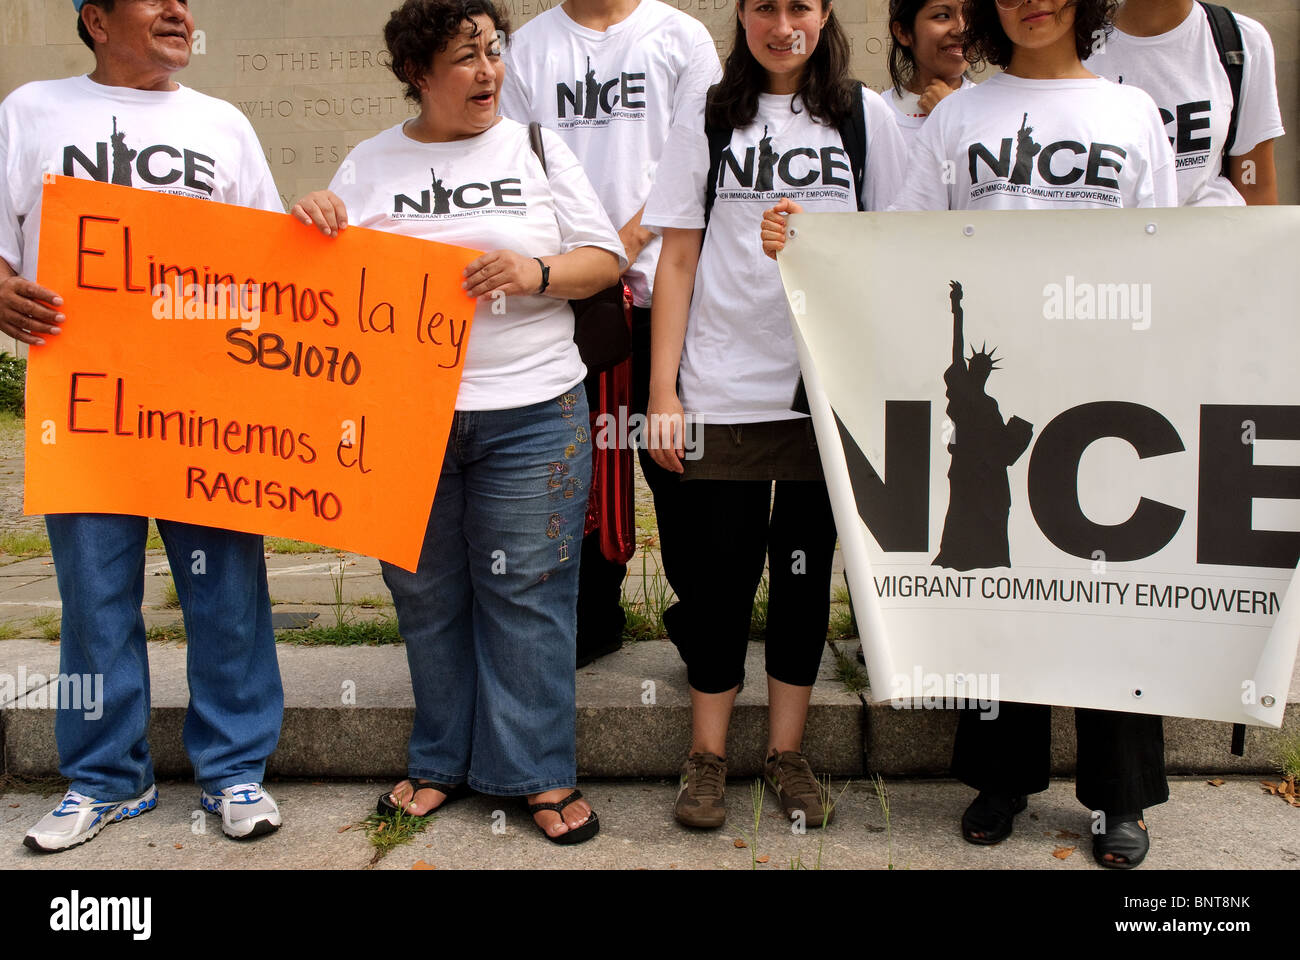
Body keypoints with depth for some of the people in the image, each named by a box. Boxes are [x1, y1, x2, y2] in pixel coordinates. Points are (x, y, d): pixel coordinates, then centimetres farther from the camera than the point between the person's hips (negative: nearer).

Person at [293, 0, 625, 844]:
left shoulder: (536, 148, 7)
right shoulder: (373, 164, 9)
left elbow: (607, 258, 4)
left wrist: (536, 273, -14)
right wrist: (316, 220, -11)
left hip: (529, 412, -1)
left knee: (527, 593, 2)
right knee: (426, 596, 10)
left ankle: (541, 772, 16)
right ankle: (443, 760, 28)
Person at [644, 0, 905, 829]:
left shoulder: (866, 116, 8)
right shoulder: (707, 123, 8)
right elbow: (678, 260, 5)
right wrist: (663, 392, -2)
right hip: (723, 388, 0)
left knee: (806, 566, 7)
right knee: (718, 569, 2)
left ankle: (787, 752, 22)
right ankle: (708, 756, 18)